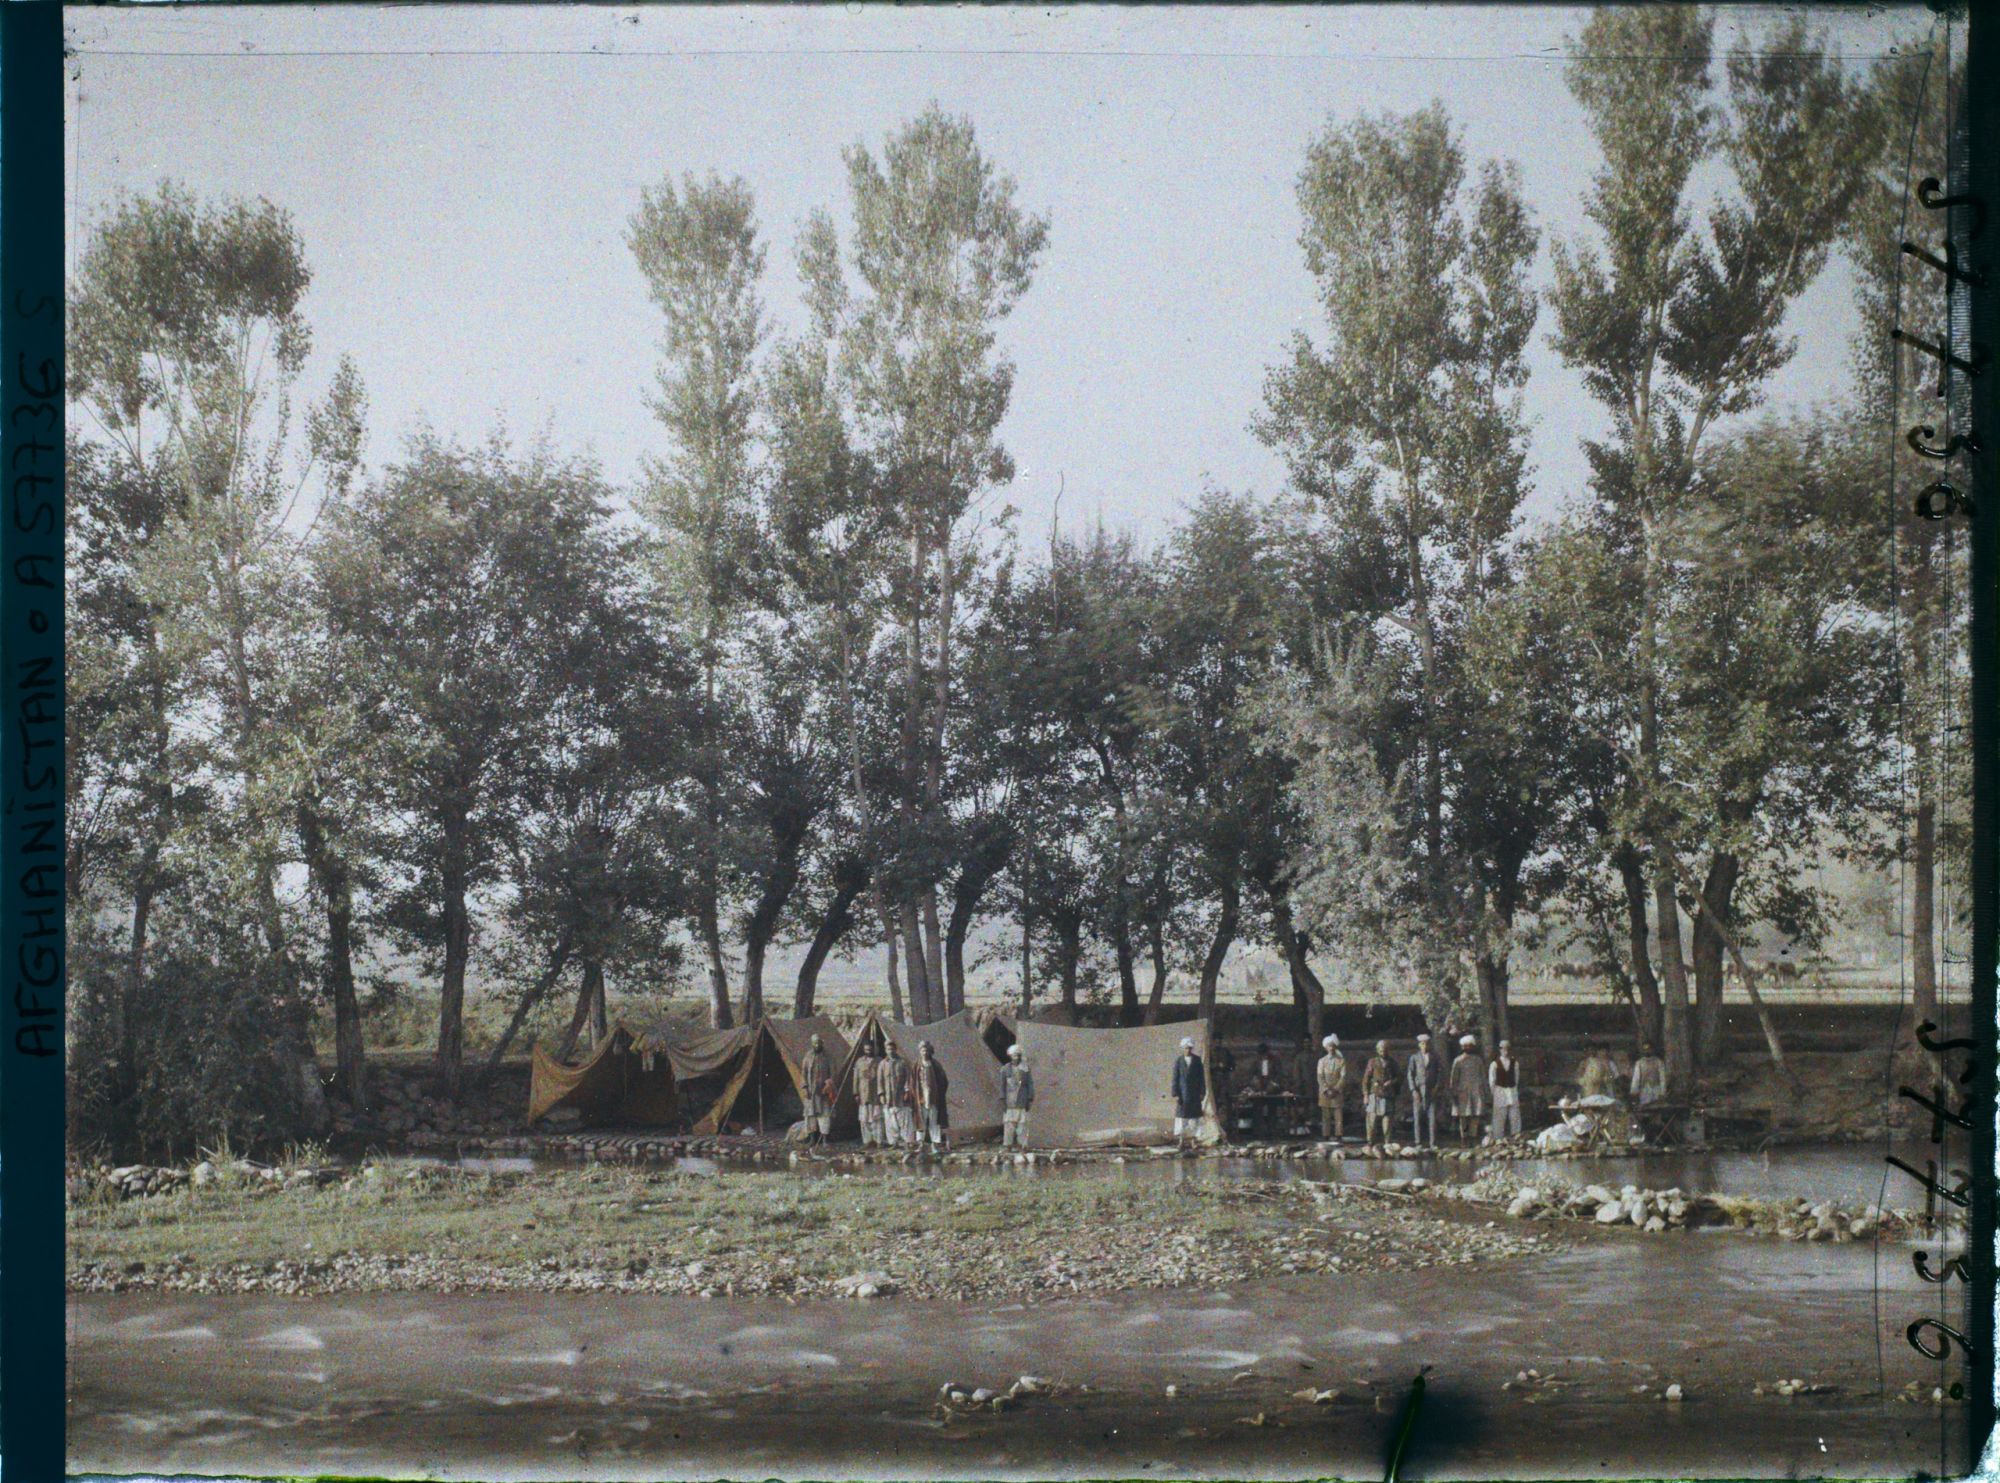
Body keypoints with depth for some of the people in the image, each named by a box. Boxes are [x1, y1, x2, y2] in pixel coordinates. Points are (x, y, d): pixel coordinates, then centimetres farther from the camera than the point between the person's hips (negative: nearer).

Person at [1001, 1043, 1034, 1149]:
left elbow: (1030, 1085, 5)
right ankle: (1008, 1146, 2)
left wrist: (1030, 1100, 0)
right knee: (1008, 1124, -3)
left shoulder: (1026, 1069, 5)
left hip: (1022, 1102, 0)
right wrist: (1002, 1100, -1)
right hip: (1009, 1103, 0)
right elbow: (1002, 1086, 6)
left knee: (1022, 1124, -2)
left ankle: (1021, 1146, 2)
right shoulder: (1005, 1069, 5)